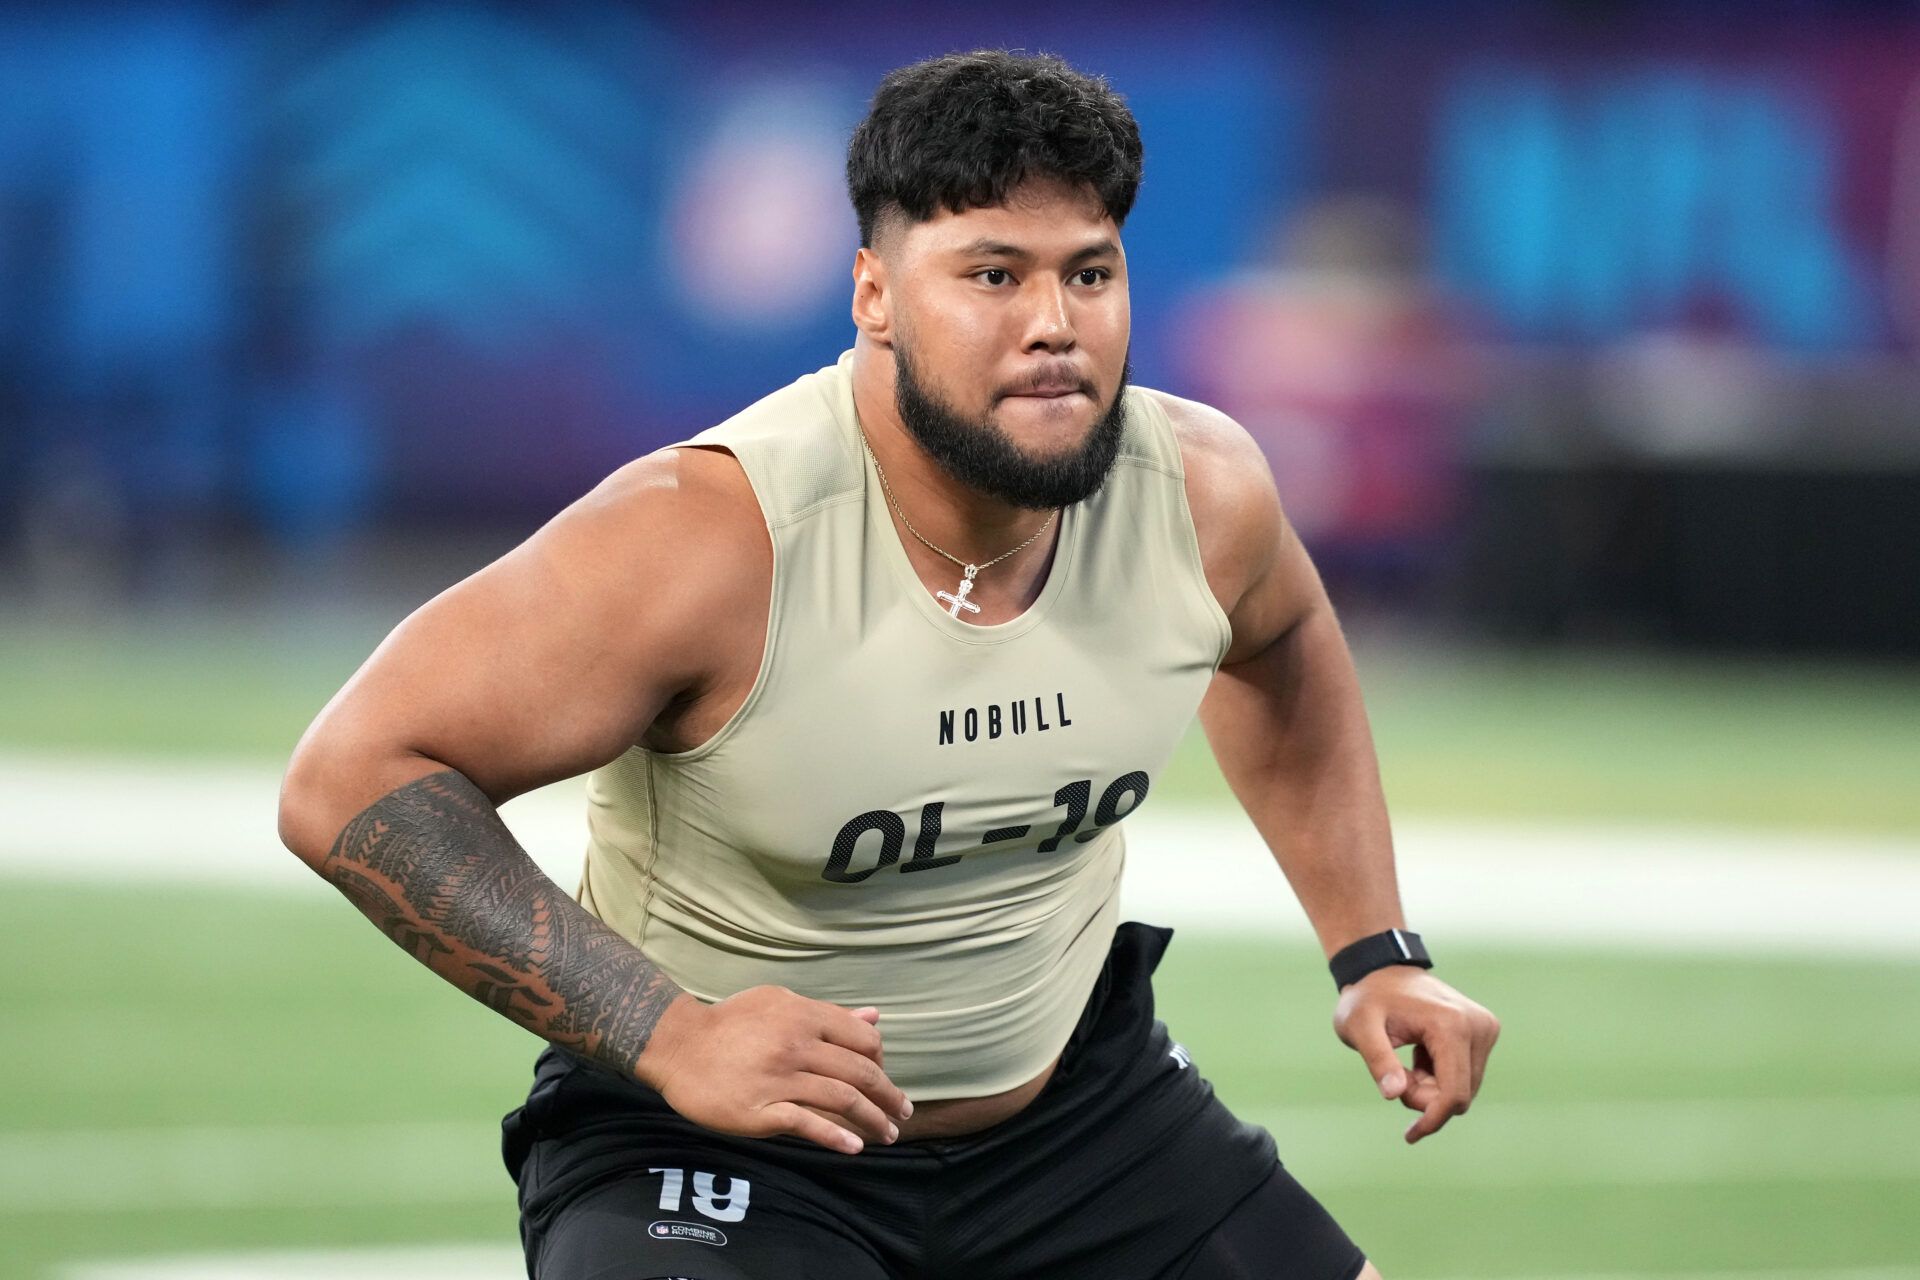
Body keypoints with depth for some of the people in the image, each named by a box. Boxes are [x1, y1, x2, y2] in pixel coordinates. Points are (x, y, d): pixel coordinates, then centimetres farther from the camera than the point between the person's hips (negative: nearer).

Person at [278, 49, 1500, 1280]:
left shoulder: (1203, 494, -11)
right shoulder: (711, 541, -28)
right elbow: (351, 782, -27)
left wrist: (1377, 953, 10)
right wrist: (667, 1032, -33)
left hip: (1075, 1101, 6)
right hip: (712, 1134, -6)